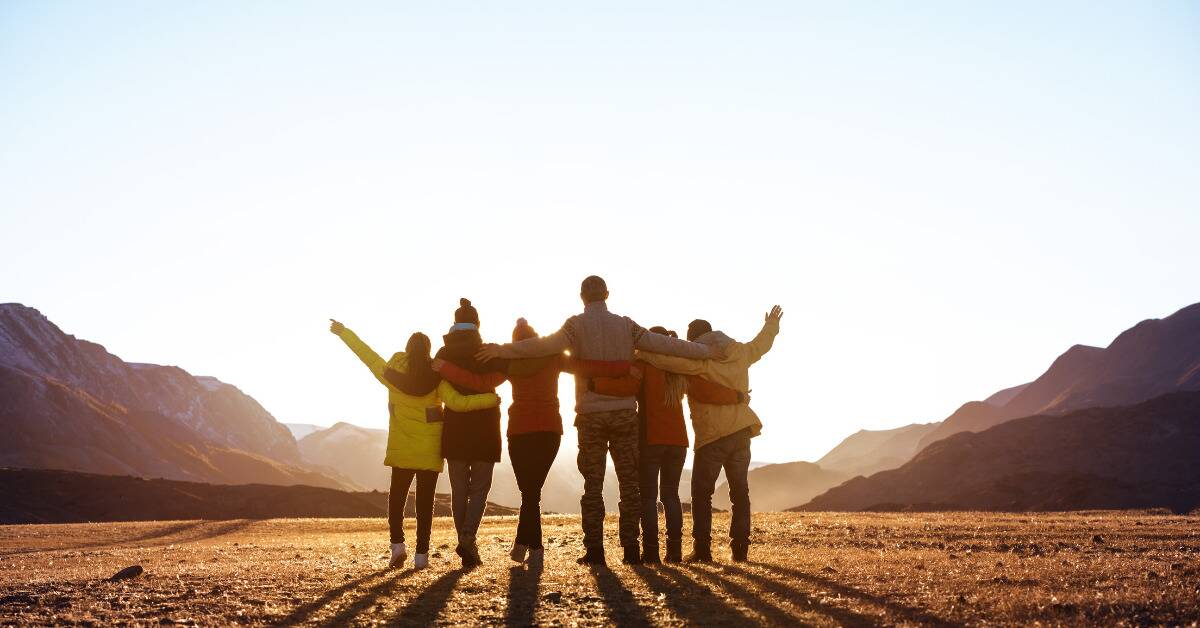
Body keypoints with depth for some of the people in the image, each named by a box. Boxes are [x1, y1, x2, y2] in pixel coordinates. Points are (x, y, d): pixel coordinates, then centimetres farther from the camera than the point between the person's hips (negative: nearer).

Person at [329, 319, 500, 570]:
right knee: (425, 500, 3)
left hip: (401, 446, 1)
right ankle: (421, 555, 1)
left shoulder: (392, 372, -4)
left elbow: (366, 353, 5)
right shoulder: (435, 377, -7)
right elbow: (456, 402, -18)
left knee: (397, 495, 15)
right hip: (430, 448, -1)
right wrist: (490, 399, -14)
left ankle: (397, 545, 3)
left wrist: (343, 331, 17)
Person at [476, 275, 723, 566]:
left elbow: (547, 344, -19)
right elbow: (664, 344, 3)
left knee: (593, 484, 4)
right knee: (629, 482, 7)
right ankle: (630, 547, 5)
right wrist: (706, 351, 12)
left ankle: (594, 549, 1)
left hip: (590, 414, -1)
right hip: (624, 412, 2)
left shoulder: (577, 325, -3)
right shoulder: (625, 325, 4)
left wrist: (503, 350, -17)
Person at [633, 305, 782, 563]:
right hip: (741, 432, 6)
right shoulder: (740, 353, 9)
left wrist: (638, 352, -13)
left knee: (701, 493, 4)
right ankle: (740, 548, 10)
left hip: (712, 436, -6)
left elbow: (666, 359, -25)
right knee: (740, 491, 11)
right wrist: (772, 324, 47)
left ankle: (702, 549, 0)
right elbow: (761, 344, 28)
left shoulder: (699, 360, -10)